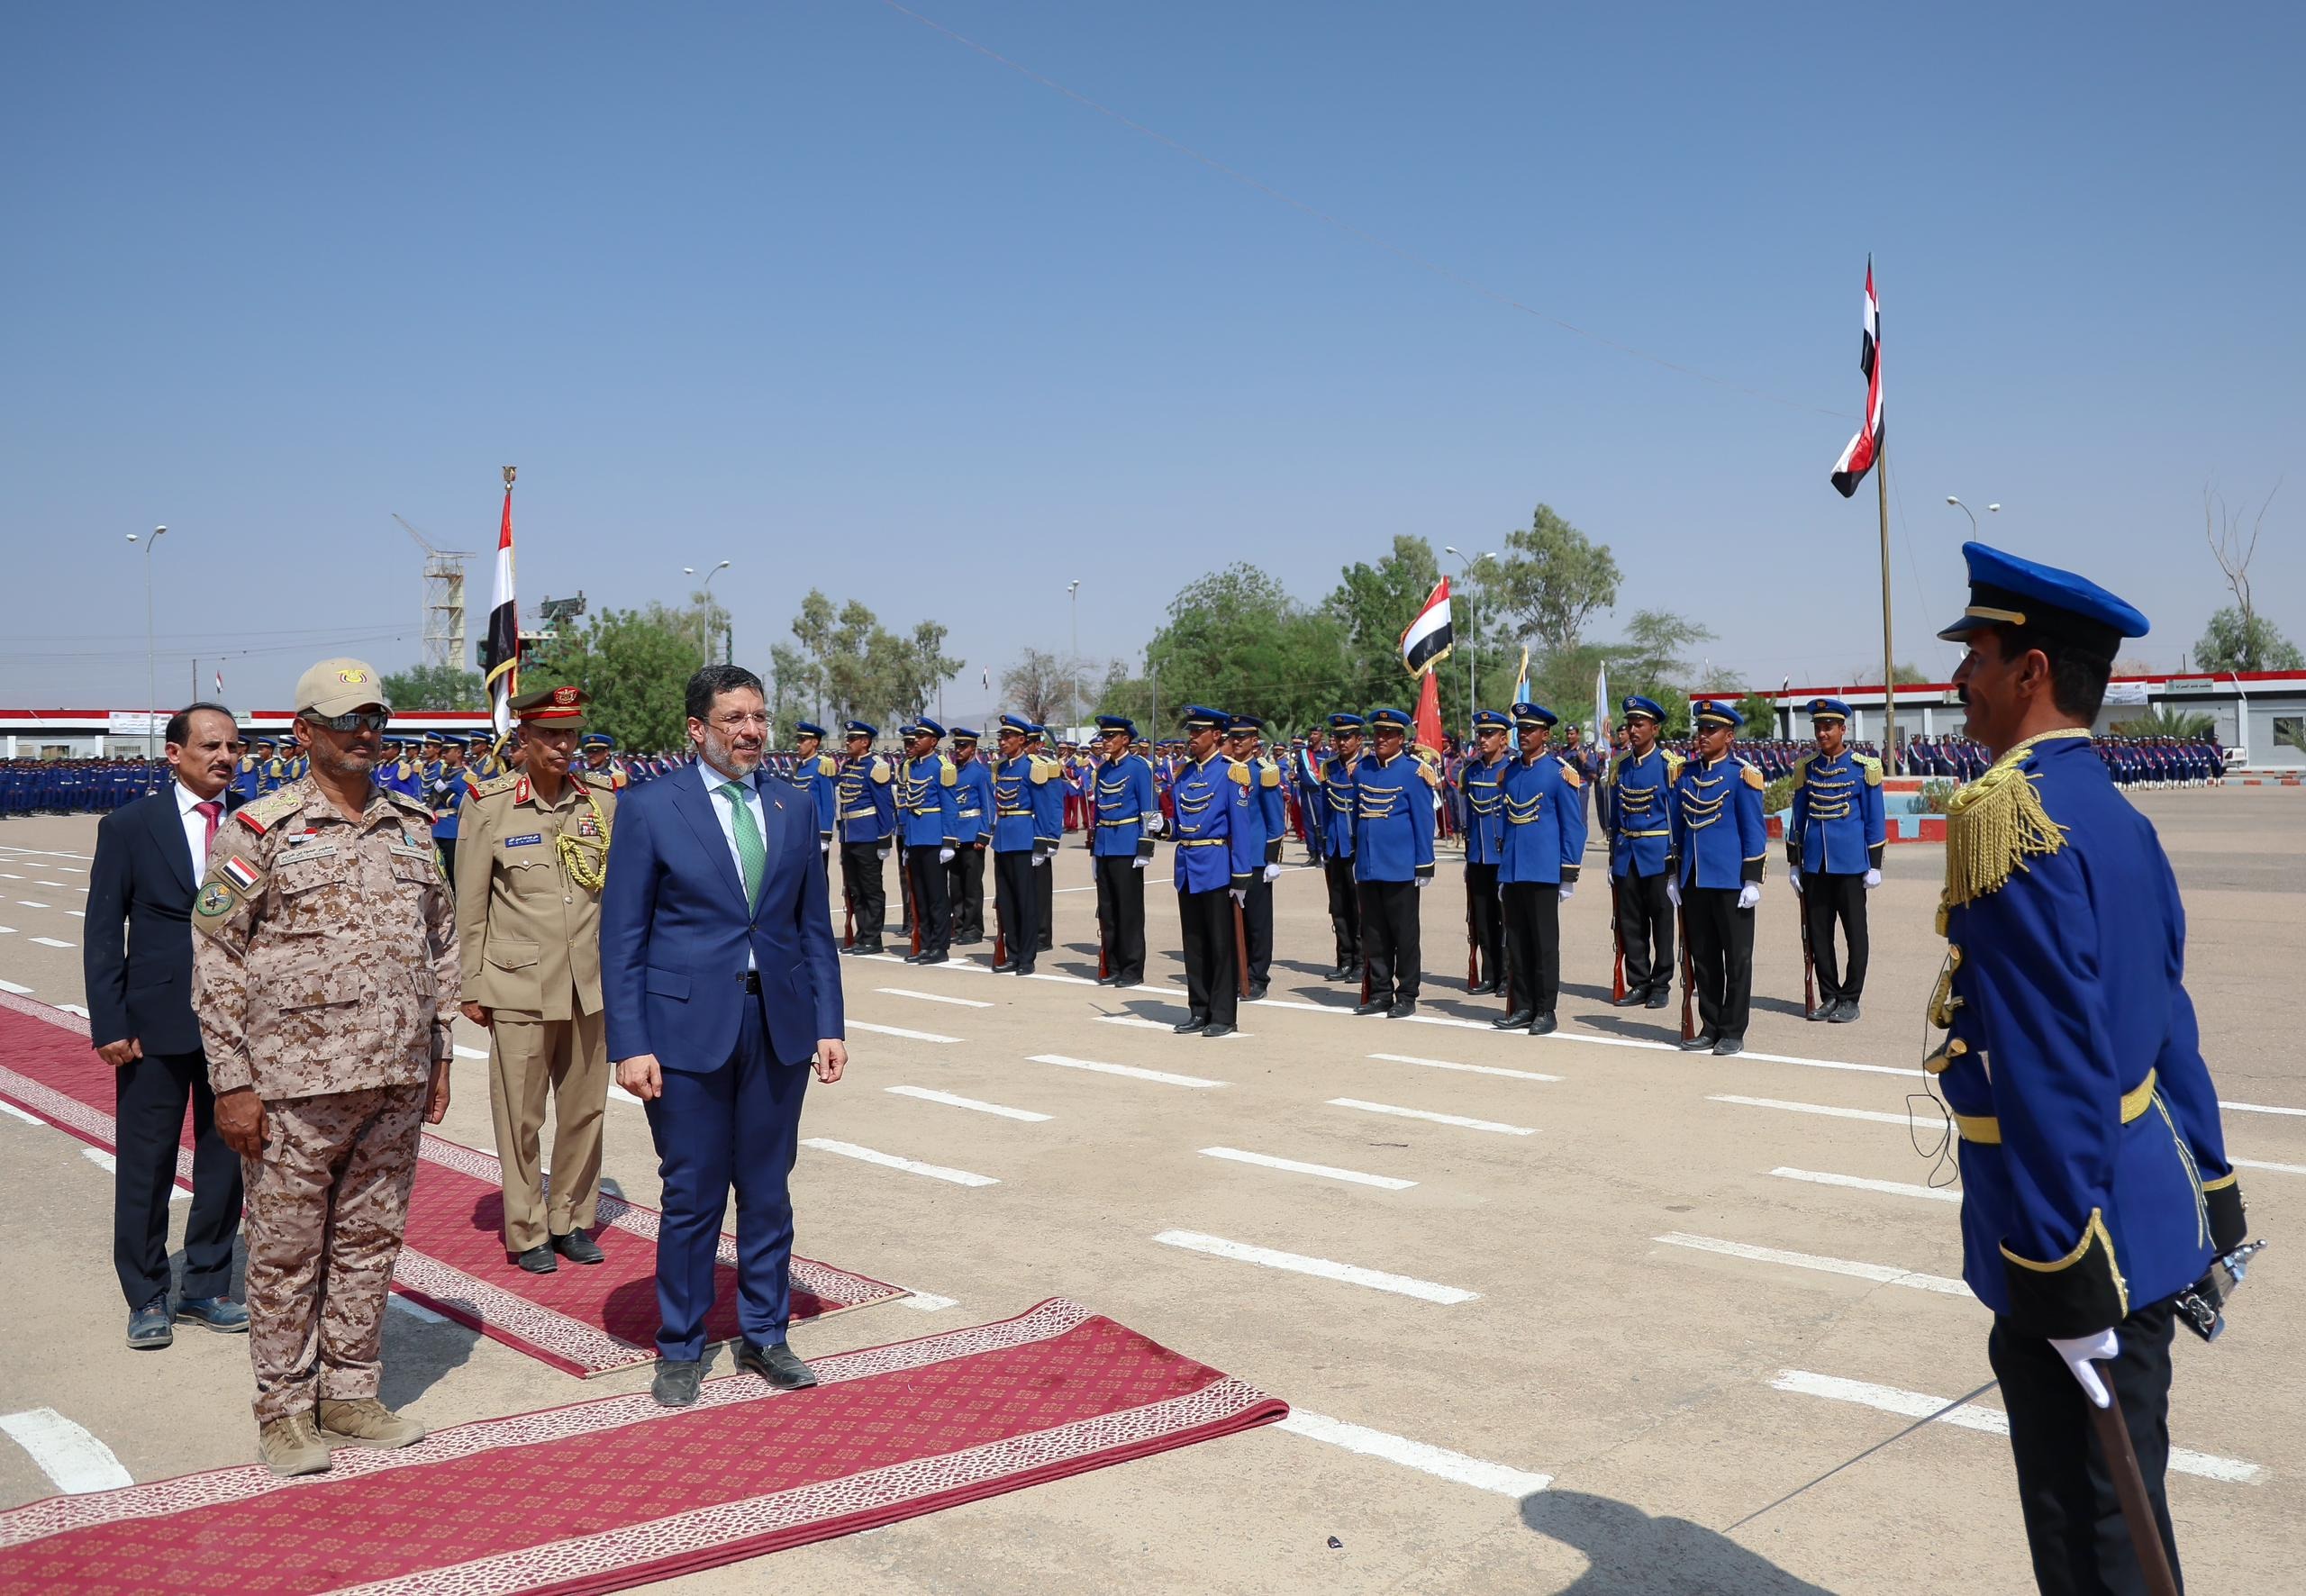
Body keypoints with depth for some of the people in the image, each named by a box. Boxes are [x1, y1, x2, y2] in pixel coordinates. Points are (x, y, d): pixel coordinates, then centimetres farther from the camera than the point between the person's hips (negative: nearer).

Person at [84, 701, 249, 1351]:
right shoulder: (129, 826, -2)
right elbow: (103, 934, -2)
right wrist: (109, 1024, -7)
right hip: (156, 1024, -2)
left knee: (226, 1162, 11)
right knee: (146, 1167, 7)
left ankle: (207, 1289, 26)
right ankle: (146, 1298, 22)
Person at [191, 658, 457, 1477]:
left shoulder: (412, 825, 8)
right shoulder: (259, 829, -6)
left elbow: (441, 942, 16)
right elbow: (215, 959, -5)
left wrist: (439, 1054, 13)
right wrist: (232, 1082, -9)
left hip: (397, 1081, 5)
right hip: (294, 1083, -4)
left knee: (370, 1241, 13)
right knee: (286, 1249, 5)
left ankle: (351, 1395, 27)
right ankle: (283, 1411, 20)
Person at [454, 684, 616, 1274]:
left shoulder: (604, 800, 3)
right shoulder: (490, 805, -5)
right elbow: (471, 905, 0)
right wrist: (472, 988, 0)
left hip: (591, 983, 3)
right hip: (519, 983, -3)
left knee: (585, 1107, 11)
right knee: (520, 1114, 4)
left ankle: (573, 1219, 27)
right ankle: (527, 1231, 19)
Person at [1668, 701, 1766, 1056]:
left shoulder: (1742, 774, -5)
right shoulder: (1686, 774, 10)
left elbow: (1754, 832, -6)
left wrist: (1751, 880, -11)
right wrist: (1674, 876, 14)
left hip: (1730, 881, -6)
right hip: (1693, 881, 6)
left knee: (1737, 958, 2)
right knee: (1703, 957, 11)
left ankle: (1733, 1033, 9)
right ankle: (1711, 1027, 20)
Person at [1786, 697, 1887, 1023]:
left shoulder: (1863, 767, -3)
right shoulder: (1806, 767, 7)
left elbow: (1875, 820, 0)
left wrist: (1874, 865, -4)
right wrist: (1794, 862, 10)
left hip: (1850, 863, -3)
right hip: (1814, 865, 4)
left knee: (1855, 933, 3)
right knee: (1818, 933, 7)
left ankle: (1850, 999, 11)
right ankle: (1829, 996, 17)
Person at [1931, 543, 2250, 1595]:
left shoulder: (2009, 810, -20)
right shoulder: (2119, 817, 9)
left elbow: (2052, 1066, -24)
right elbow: (2169, 1031, 14)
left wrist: (2060, 1275, -21)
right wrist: (2209, 1215, 20)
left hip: (2078, 1244, -9)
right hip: (2150, 1224, 9)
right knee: (2124, 1511, 22)